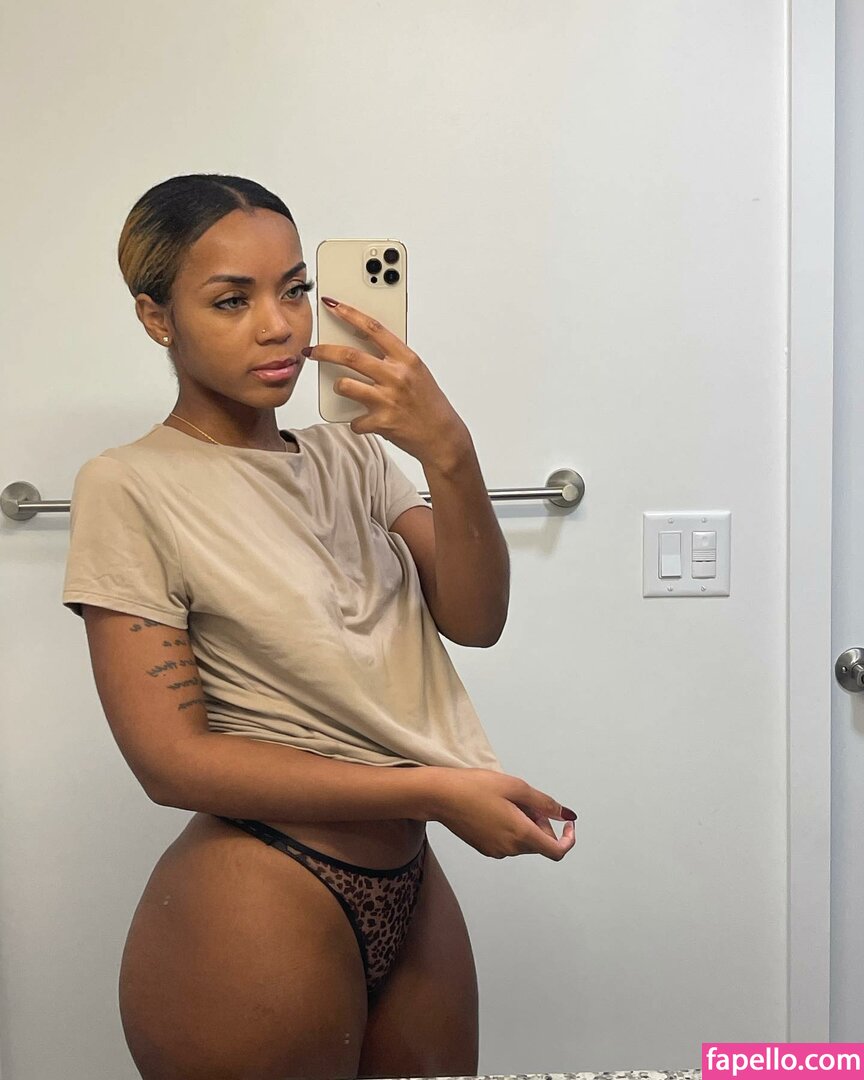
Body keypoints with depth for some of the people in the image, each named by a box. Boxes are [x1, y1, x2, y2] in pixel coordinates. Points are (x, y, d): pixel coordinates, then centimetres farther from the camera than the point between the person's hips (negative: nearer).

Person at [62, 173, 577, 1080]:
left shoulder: (349, 453, 6)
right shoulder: (129, 488, -11)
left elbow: (474, 621, -5)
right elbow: (171, 757, -16)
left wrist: (448, 453, -23)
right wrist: (433, 790, -18)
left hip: (409, 886, 6)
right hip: (255, 910, -5)